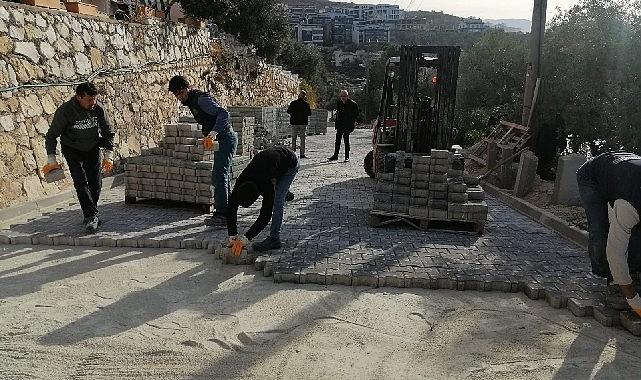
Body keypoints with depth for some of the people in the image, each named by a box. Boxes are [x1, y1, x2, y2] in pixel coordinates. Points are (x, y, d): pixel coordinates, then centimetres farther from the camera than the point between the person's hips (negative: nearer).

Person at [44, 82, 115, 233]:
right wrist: (51, 159, -15)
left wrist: (108, 155, -7)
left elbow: (109, 133, -2)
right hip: (72, 150, -3)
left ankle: (89, 215, 15)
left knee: (96, 182, -2)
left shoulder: (99, 109, -15)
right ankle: (92, 216, -16)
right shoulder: (65, 111, -23)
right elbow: (51, 135, -13)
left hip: (92, 148, 3)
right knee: (81, 182, -16)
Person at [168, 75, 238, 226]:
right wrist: (207, 136, 8)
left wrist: (213, 133, -36)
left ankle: (221, 214, -12)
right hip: (222, 140, 11)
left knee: (219, 176, -13)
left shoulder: (201, 99, -13)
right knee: (220, 176, 14)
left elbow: (223, 113, -26)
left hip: (226, 138, -11)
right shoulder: (192, 101, 18)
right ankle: (227, 212, 21)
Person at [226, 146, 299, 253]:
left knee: (277, 202, -14)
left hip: (290, 164, -6)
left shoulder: (267, 185, -39)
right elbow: (231, 208, -18)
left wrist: (247, 237, -32)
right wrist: (232, 235, -21)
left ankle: (274, 239, -7)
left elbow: (265, 215, -33)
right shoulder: (240, 183, -26)